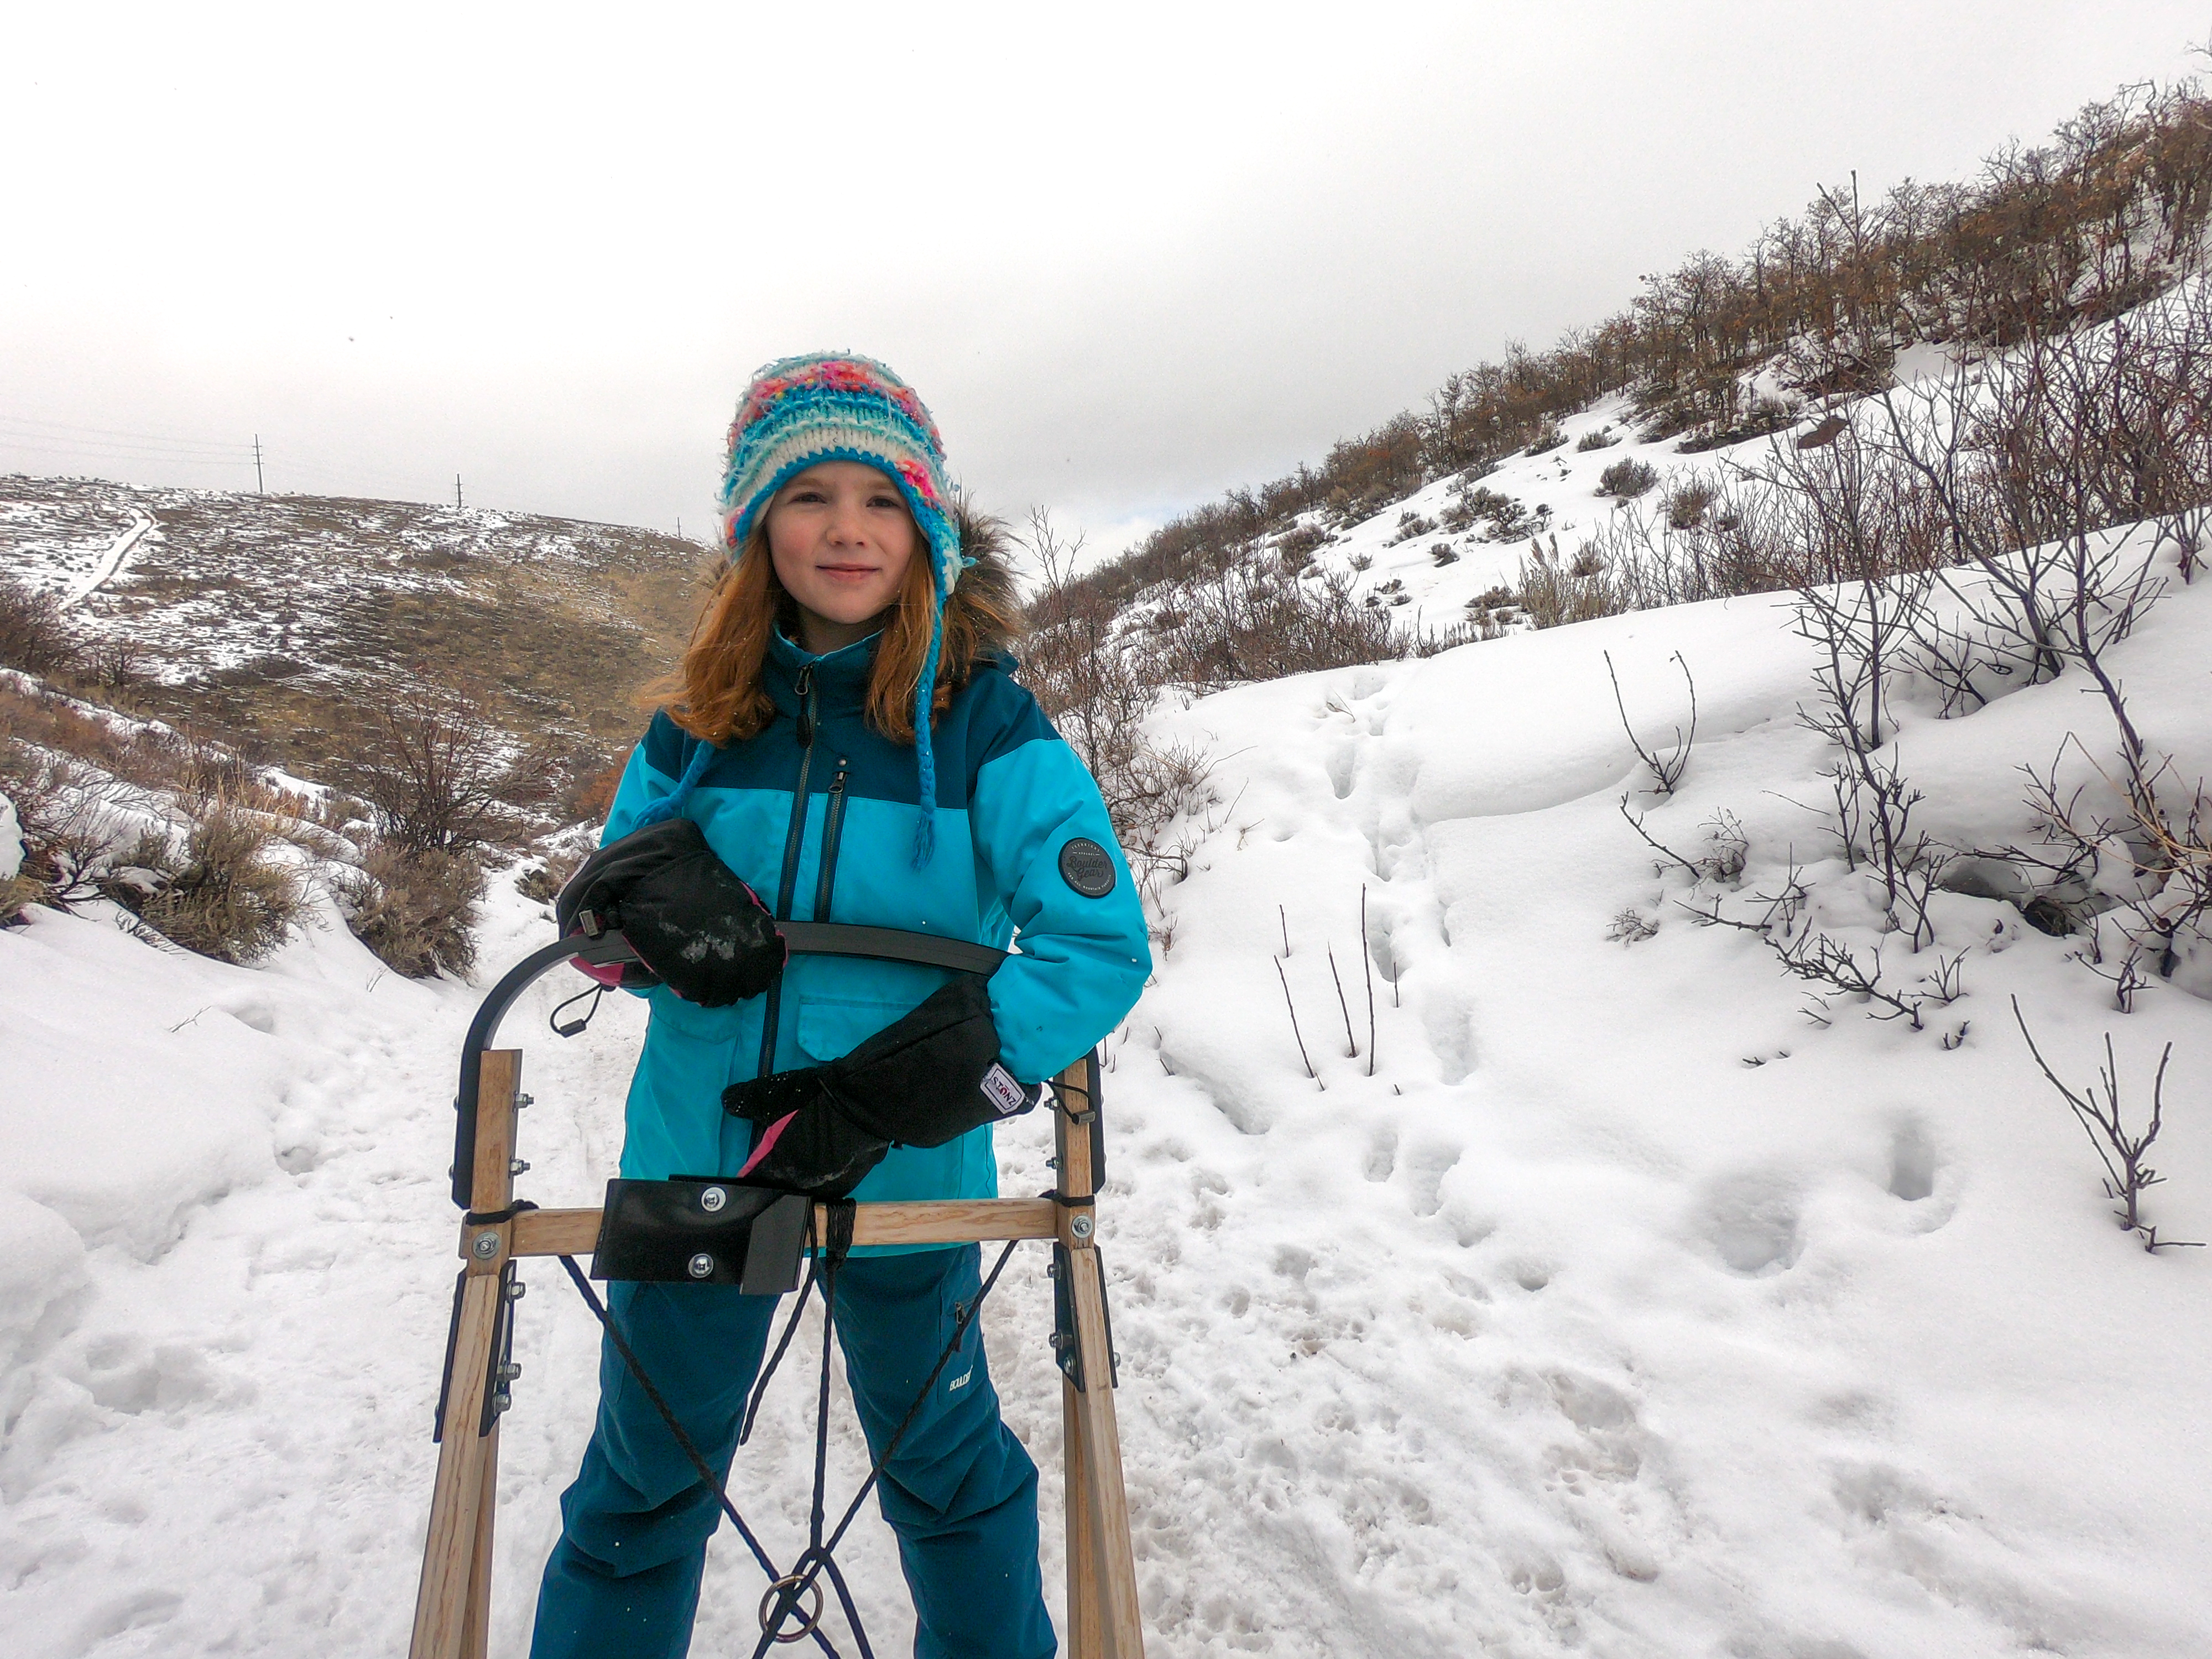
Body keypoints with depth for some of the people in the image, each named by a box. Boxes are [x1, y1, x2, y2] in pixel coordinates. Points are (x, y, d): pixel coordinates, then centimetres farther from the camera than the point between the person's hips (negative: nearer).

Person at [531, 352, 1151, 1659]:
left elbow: (1103, 943, -20)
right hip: (698, 1157, 3)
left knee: (943, 1456, 22)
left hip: (905, 1173, -2)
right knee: (642, 1477, 21)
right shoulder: (704, 718, -2)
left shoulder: (988, 724, -14)